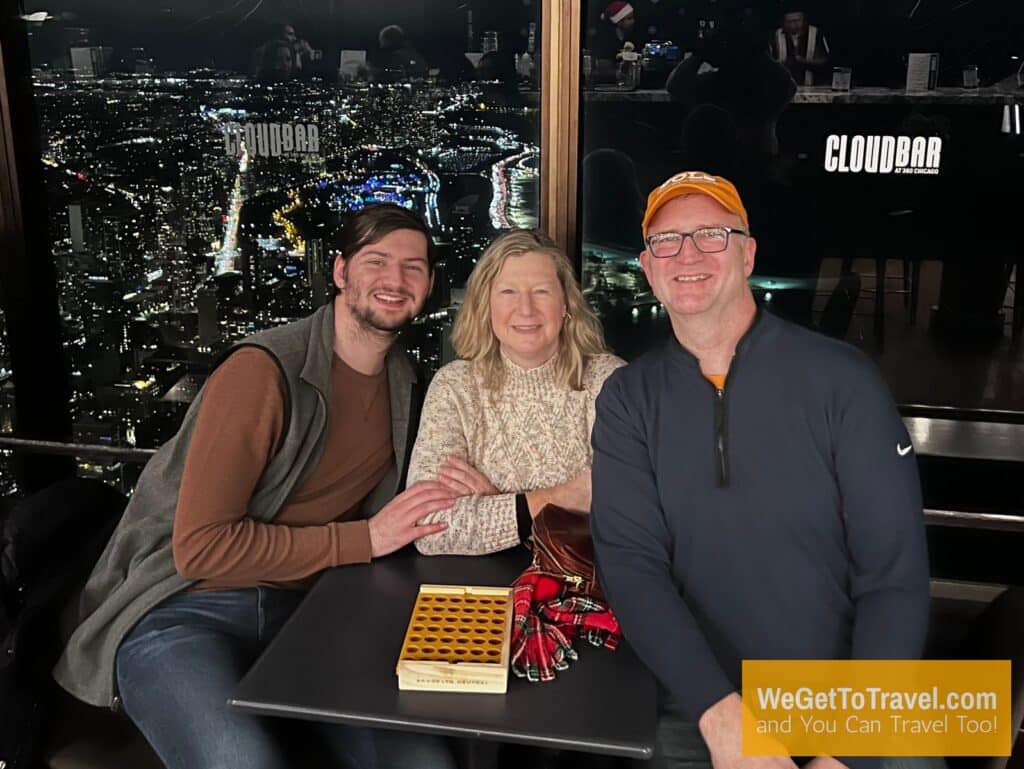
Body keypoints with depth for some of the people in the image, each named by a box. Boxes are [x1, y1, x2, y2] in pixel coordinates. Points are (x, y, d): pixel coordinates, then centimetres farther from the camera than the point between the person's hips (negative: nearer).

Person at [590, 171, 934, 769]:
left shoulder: (841, 378, -6)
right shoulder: (628, 400, 1)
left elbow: (894, 578, -7)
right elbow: (630, 563, -7)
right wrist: (719, 711, -19)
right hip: (700, 712, 1)